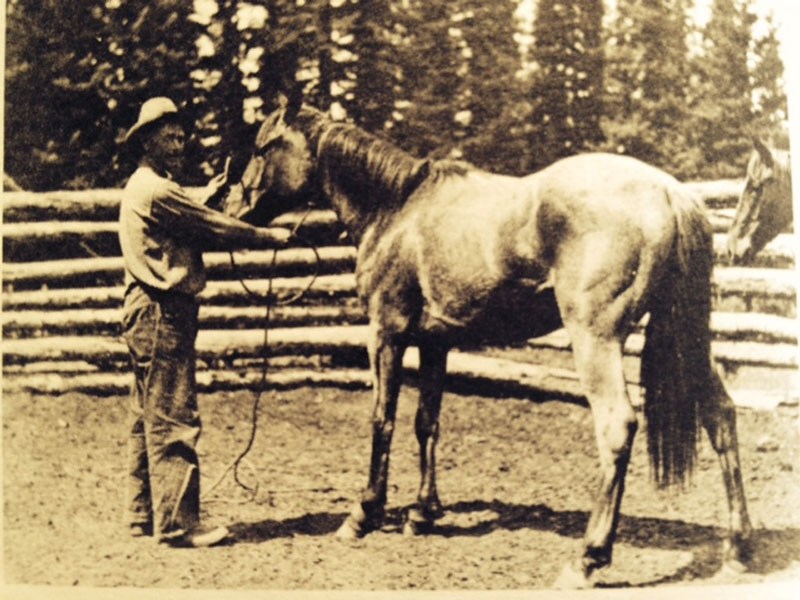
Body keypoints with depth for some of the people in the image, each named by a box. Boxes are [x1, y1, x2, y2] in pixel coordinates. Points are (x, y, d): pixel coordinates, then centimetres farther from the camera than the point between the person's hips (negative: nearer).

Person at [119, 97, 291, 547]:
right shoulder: (156, 191, -15)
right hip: (162, 313, -11)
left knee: (148, 418, 14)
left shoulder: (143, 187, 17)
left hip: (148, 311, 11)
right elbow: (217, 230, -12)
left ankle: (145, 514, 20)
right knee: (174, 419, -8)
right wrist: (271, 236, -2)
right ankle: (177, 523, -5)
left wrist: (205, 197, 22)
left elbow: (188, 223, 20)